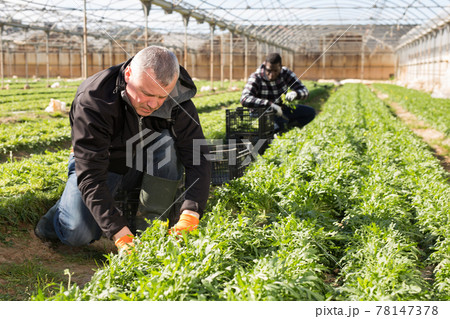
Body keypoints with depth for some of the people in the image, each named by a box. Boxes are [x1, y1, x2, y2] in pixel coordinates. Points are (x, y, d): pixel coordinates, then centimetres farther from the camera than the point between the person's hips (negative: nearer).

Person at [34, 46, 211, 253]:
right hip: (100, 166, -2)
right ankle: (60, 212, 13)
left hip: (143, 167, 3)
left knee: (169, 142, -30)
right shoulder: (92, 100, -33)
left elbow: (197, 158, -26)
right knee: (77, 234, -24)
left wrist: (190, 215, -43)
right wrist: (120, 233, -46)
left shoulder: (177, 101, -24)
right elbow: (90, 176, -37)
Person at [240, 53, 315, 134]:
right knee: (279, 124, -36)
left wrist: (295, 93, -39)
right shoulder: (256, 78, -24)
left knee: (311, 112, -6)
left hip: (280, 110, 5)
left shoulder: (286, 73, -11)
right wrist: (270, 104, -50)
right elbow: (244, 99, -39)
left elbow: (304, 91, -13)